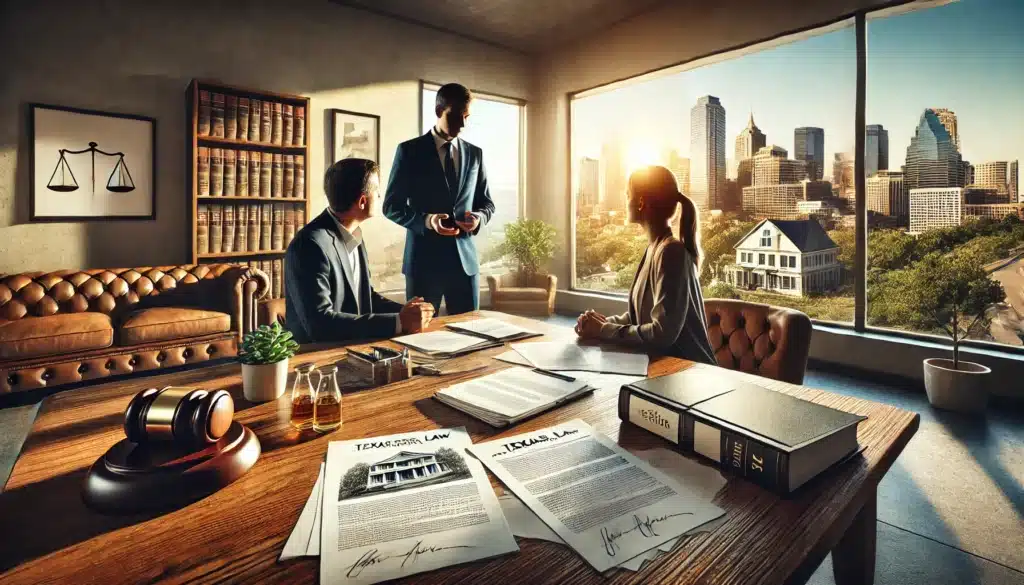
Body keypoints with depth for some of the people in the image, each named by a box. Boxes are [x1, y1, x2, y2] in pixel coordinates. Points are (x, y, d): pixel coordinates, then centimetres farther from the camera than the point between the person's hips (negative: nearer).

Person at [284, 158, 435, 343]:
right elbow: (320, 323, -25)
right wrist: (399, 322, -25)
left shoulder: (352, 234, 6)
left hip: (354, 346, 7)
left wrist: (403, 312, -4)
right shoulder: (310, 245, -19)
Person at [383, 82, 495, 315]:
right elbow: (392, 206, 0)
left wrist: (480, 216, -8)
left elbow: (486, 202, 16)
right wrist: (425, 220, -19)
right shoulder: (409, 150, 1)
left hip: (465, 258, 3)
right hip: (423, 259, -3)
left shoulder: (475, 154, 11)